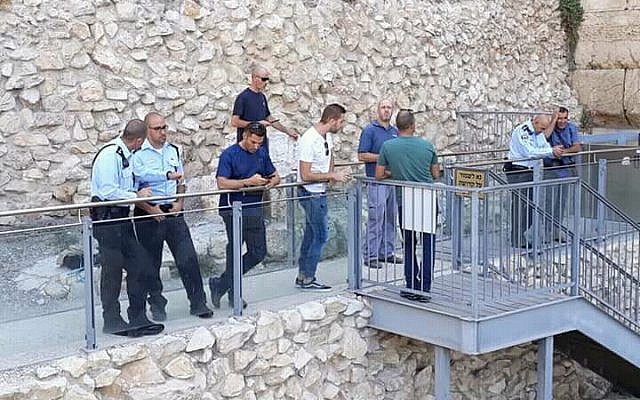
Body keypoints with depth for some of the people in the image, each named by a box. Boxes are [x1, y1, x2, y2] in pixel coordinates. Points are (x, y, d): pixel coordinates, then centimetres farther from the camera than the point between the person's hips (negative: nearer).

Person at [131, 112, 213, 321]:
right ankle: (157, 306, 21)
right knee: (151, 264, 6)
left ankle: (198, 303, 6)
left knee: (188, 258, -1)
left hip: (173, 212, 4)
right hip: (148, 215, -4)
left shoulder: (173, 151, 10)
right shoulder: (138, 154, -7)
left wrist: (179, 203, 3)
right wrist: (151, 210, -17)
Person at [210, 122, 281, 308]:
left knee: (258, 253, 7)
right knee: (235, 251, -2)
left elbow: (275, 175, 21)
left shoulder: (262, 153, 10)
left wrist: (271, 182, -3)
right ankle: (234, 294, 13)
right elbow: (222, 183, -19)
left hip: (255, 209, 7)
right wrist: (248, 182, -24)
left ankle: (220, 284, 20)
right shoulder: (229, 155, -9)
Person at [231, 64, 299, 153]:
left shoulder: (262, 97, 13)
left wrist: (287, 130, 16)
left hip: (263, 144, 7)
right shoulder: (243, 97, -10)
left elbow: (269, 118, 22)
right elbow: (234, 122, -15)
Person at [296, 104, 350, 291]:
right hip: (311, 193, -10)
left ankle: (303, 276, 23)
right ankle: (308, 279, 2)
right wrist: (332, 176, -19)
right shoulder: (309, 140, -23)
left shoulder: (328, 137, 6)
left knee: (311, 235, 14)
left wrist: (332, 174, 13)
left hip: (319, 193, 10)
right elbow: (305, 175, -24)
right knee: (321, 235, -6)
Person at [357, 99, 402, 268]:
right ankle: (370, 256, -2)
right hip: (377, 182, -6)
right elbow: (362, 155, -10)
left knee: (390, 218, 10)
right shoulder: (370, 130, -4)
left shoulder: (395, 131, 15)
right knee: (376, 219, -7)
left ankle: (387, 252, 18)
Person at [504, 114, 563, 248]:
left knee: (530, 204, 11)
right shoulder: (521, 131, -17)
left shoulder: (538, 133, 12)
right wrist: (551, 151, -23)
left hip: (530, 171, 9)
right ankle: (518, 241, -7)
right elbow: (530, 152, -25)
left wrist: (555, 152, -12)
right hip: (517, 171, -9)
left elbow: (546, 148, 10)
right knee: (520, 205, -9)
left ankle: (526, 236, 19)